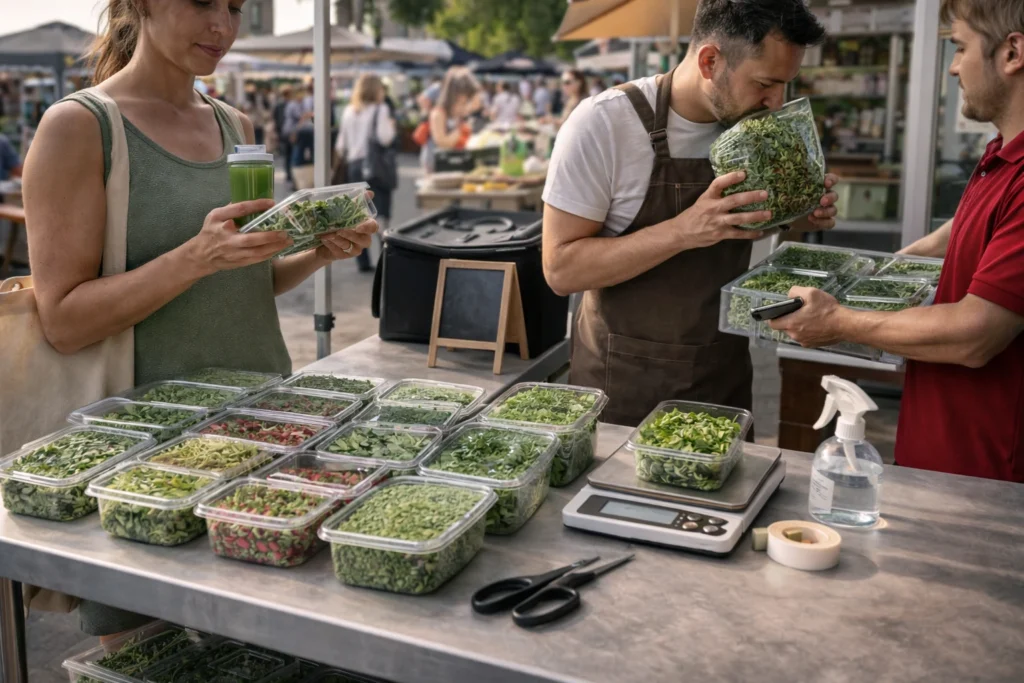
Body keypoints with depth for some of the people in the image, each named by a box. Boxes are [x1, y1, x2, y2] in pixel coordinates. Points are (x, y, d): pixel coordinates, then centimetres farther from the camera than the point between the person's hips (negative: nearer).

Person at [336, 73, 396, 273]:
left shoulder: (348, 112, 10)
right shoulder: (380, 109, -7)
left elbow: (341, 142, 13)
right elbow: (385, 138, -16)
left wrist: (342, 156, 27)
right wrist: (391, 126, 3)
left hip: (354, 165, 5)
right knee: (381, 215, -5)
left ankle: (363, 262, 8)